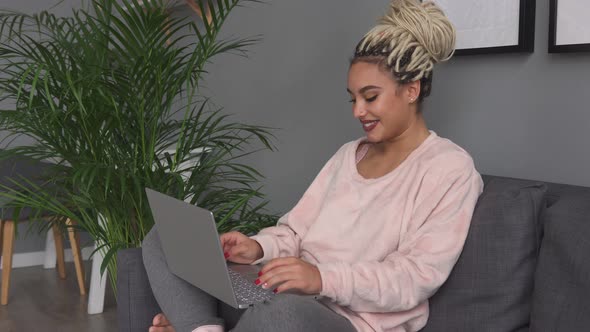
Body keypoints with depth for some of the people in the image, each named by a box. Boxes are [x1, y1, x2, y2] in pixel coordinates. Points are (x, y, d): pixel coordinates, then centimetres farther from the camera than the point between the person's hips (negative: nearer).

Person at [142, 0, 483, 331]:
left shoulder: (451, 167, -3)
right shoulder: (349, 154, 20)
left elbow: (420, 275, -14)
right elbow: (297, 229, 15)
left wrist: (325, 278, -27)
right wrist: (259, 247, -8)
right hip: (283, 298, 7)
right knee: (164, 240, -6)